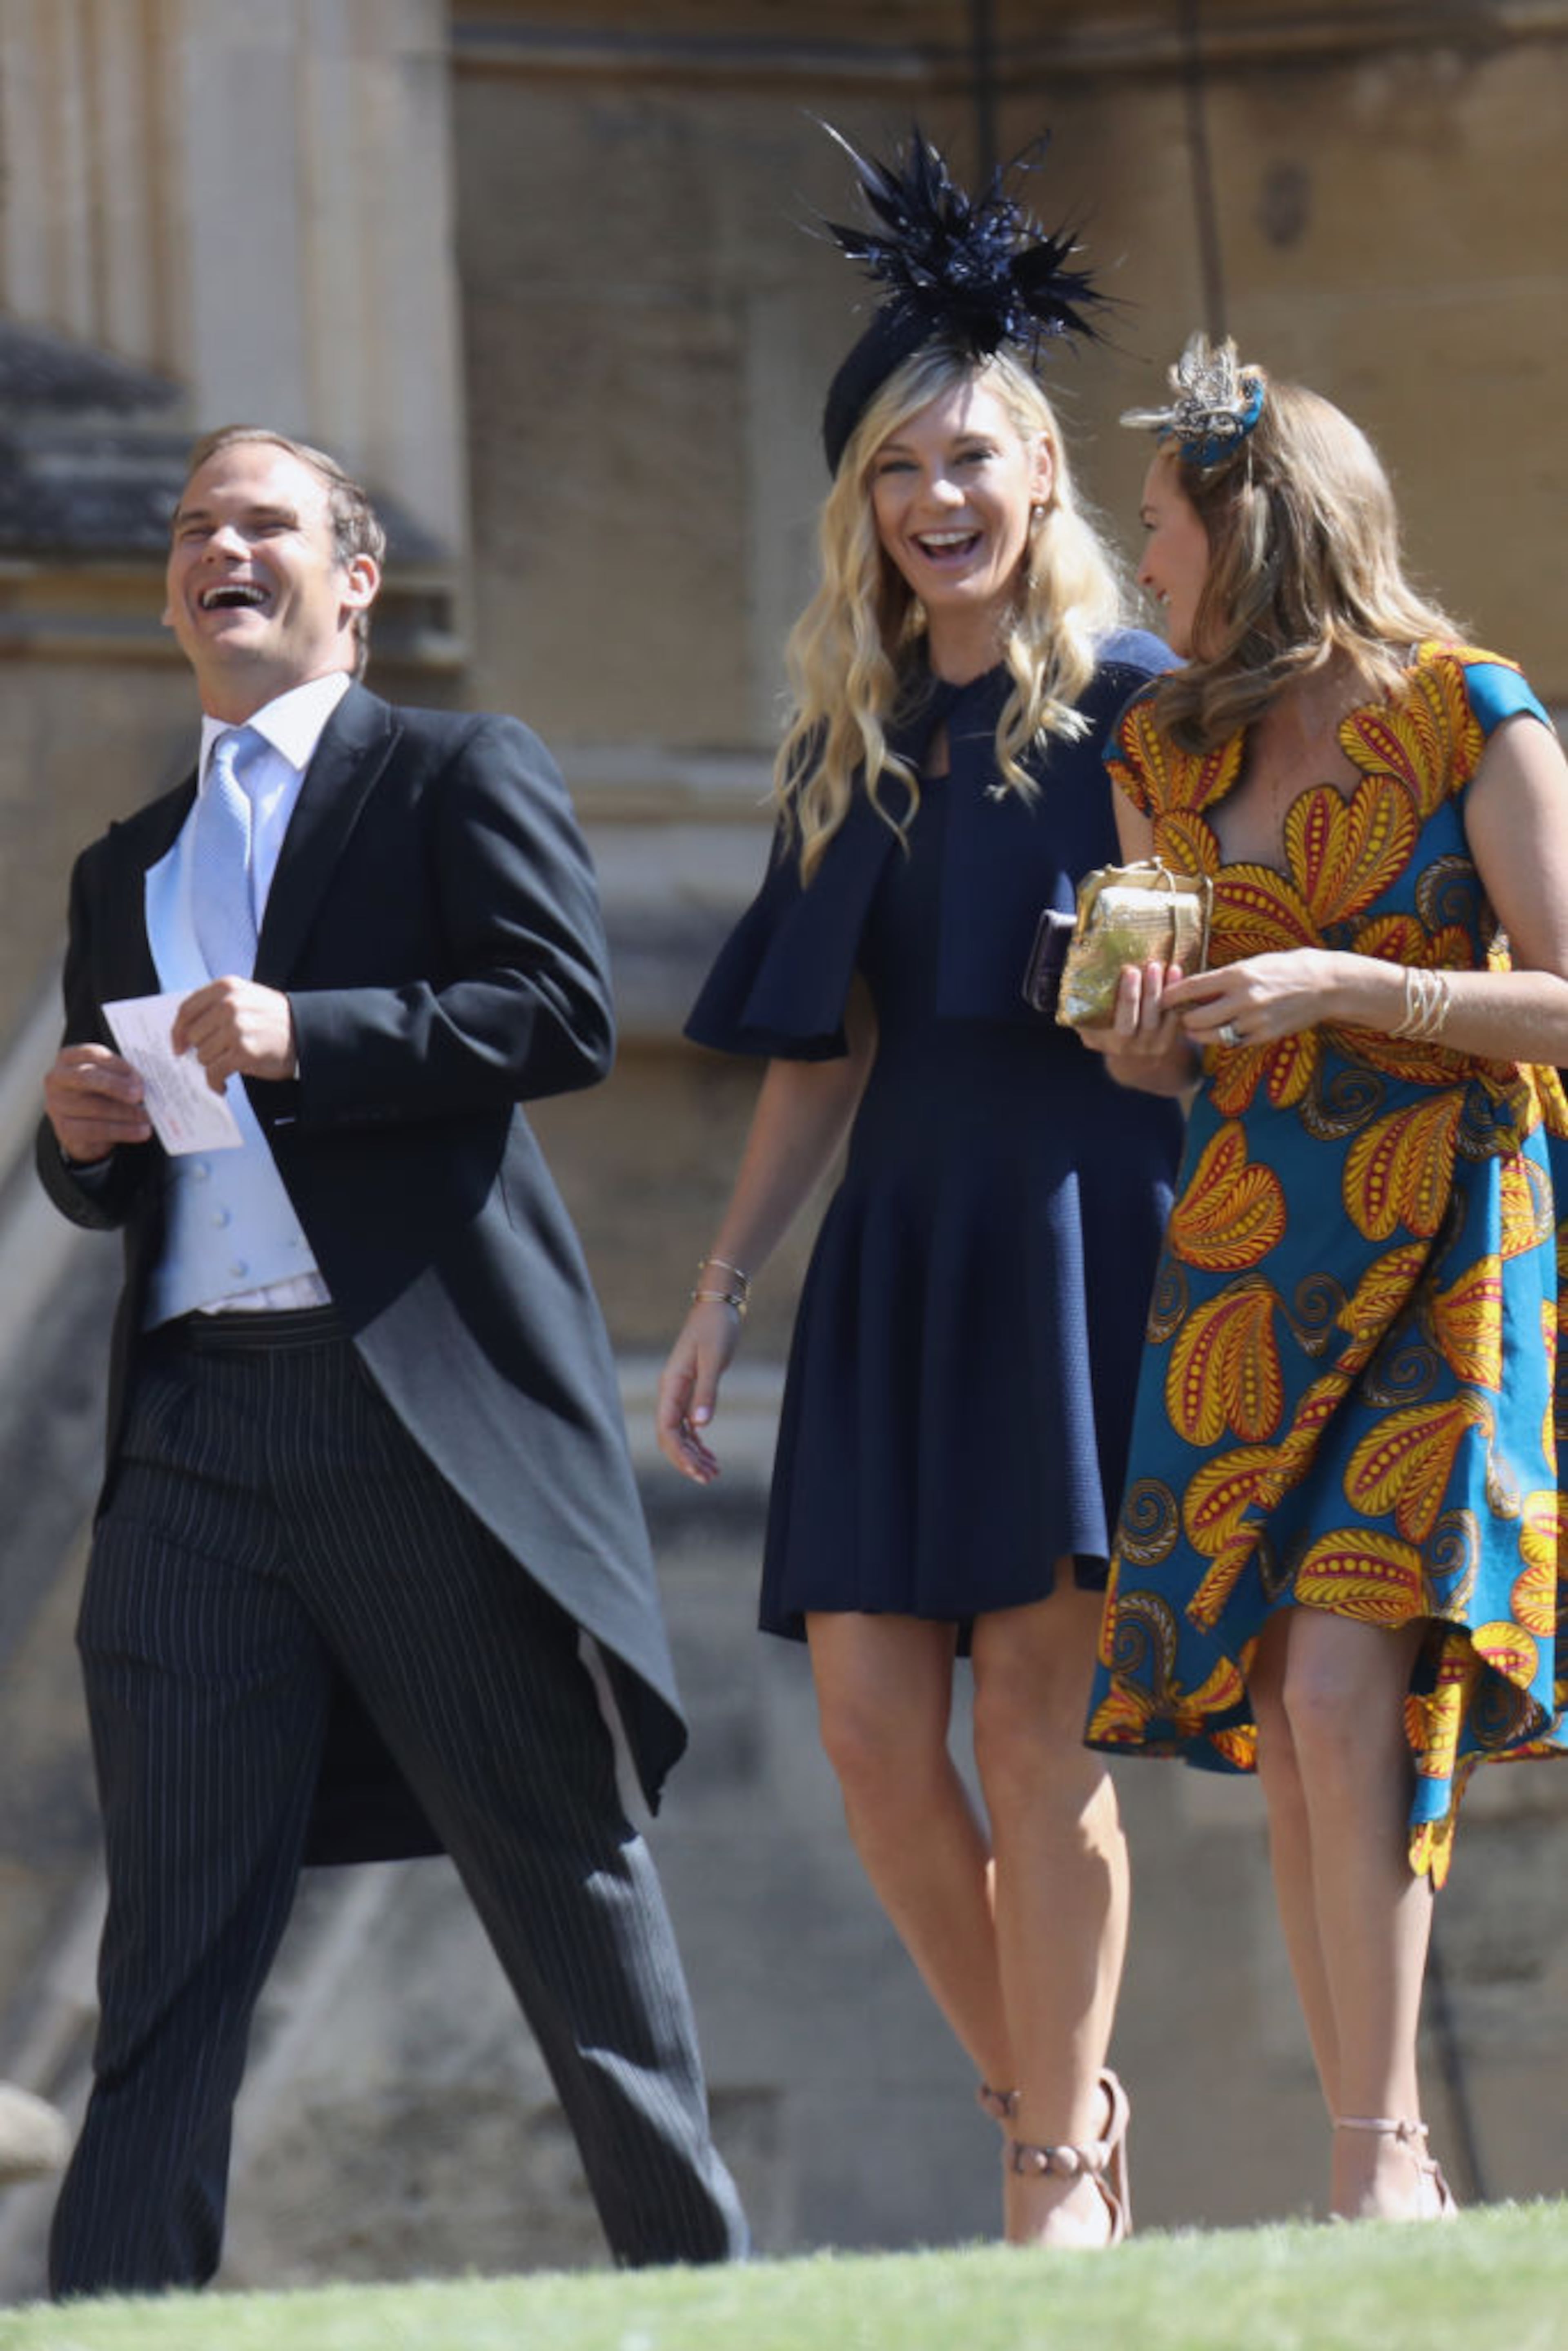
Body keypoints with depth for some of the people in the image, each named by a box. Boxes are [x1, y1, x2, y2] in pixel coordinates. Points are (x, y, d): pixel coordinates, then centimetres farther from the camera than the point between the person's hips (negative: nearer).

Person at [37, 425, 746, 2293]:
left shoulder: (459, 778, 6)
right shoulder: (128, 869, 24)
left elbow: (564, 1015, -9)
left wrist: (306, 1037, -18)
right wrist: (79, 1135, 2)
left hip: (430, 1407, -5)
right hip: (194, 1424, 5)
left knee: (562, 1865, 3)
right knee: (175, 1920, -1)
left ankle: (693, 2266, 11)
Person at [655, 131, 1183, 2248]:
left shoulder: (1127, 708, -1)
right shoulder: (855, 746, 16)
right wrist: (725, 1288, 14)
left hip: (1081, 1238, -6)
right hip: (903, 1255, 6)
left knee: (1036, 1719, -9)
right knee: (870, 1715, -2)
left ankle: (1065, 2173, -4)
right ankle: (1050, 2114, 13)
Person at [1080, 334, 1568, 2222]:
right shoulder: (1164, 760, 13)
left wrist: (1340, 982, -17)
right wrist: (1137, 1041, -2)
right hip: (1246, 1262, 5)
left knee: (1347, 1685, -19)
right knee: (1283, 1728, -1)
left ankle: (1377, 2155, -15)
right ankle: (1385, 2166, 4)